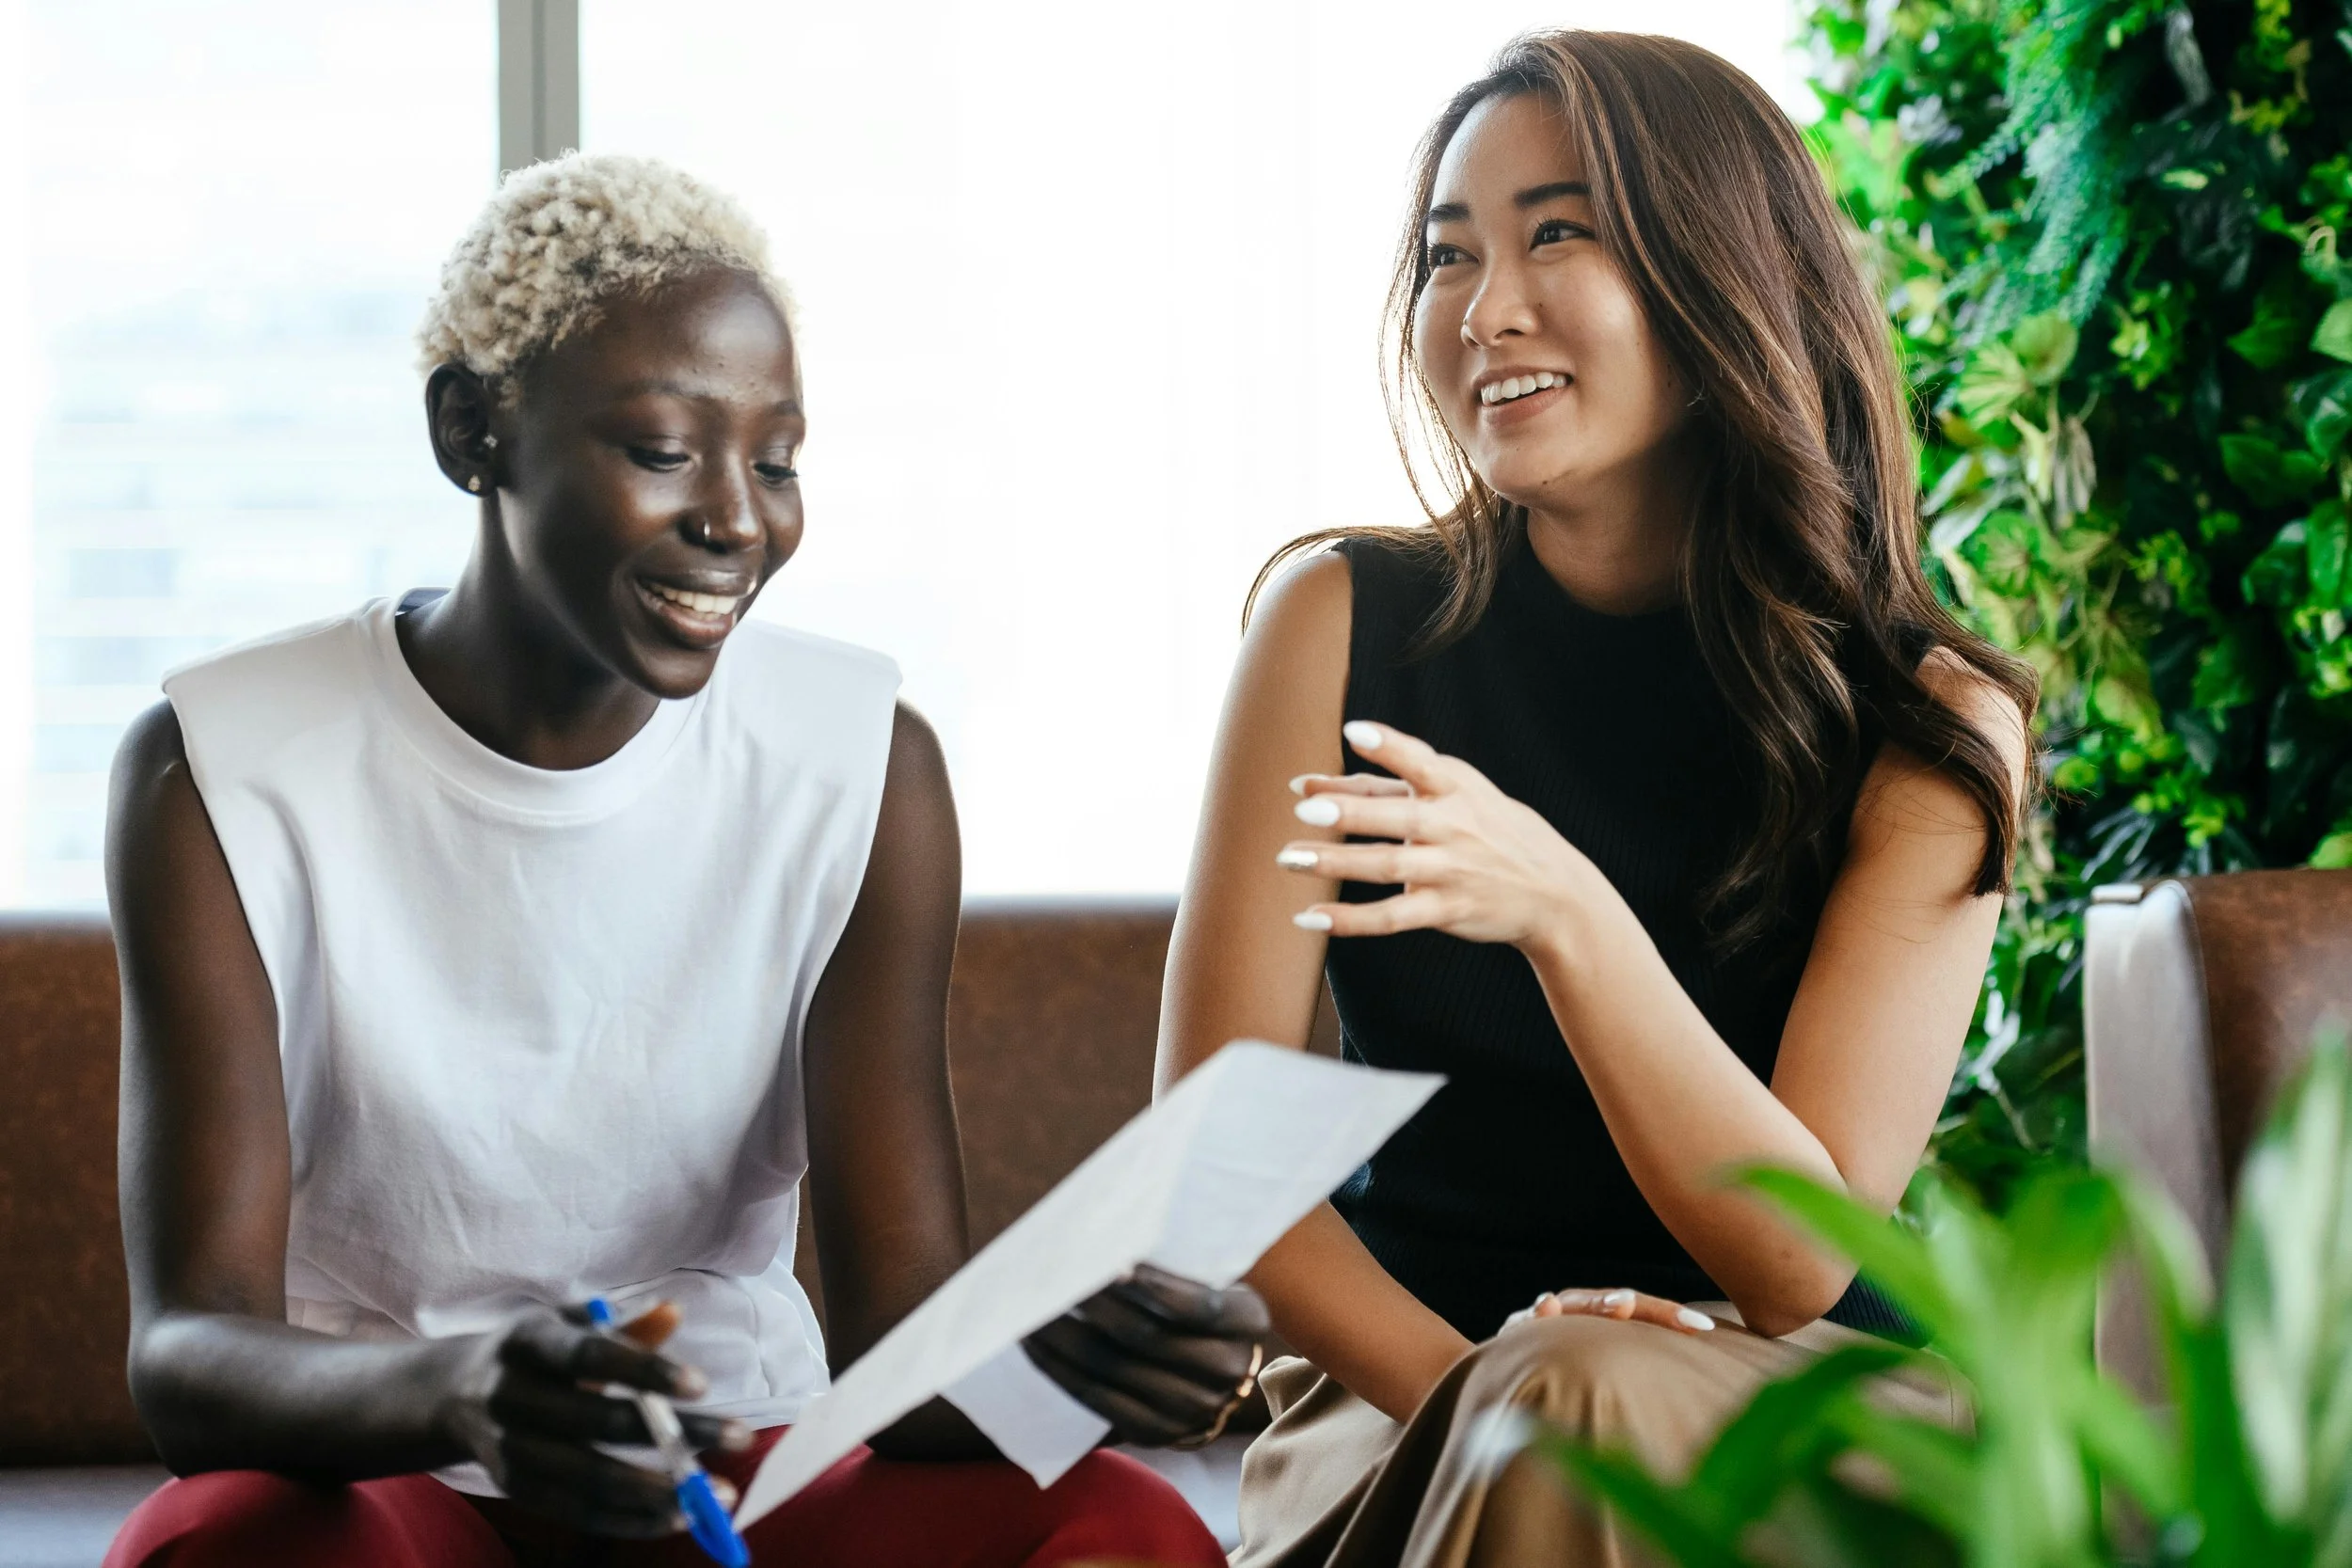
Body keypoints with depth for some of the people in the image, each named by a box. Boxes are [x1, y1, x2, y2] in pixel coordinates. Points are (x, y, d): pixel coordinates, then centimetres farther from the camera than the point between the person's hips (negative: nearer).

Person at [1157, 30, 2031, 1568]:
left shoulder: (1933, 721, -5)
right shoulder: (1346, 618, -3)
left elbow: (1801, 1256, -13)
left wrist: (1562, 911, -28)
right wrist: (1473, 1395, -21)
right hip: (1403, 1390, 0)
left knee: (1597, 1402, -32)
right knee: (1565, 1406, -33)